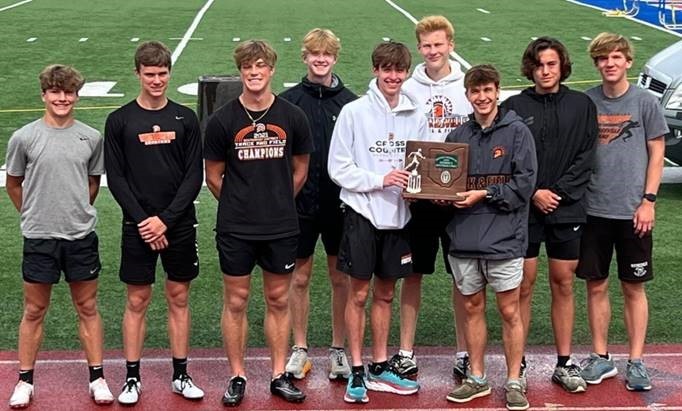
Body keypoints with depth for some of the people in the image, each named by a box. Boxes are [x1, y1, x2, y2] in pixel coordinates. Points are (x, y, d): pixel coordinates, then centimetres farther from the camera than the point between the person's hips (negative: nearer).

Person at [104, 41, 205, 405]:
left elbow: (194, 176, -1)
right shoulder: (120, 120, 0)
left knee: (179, 299, 9)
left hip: (179, 224, 1)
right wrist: (142, 220, -12)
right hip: (138, 225, -1)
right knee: (136, 302, 5)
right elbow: (115, 178, -2)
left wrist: (166, 219, -11)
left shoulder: (185, 118, 2)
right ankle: (132, 378, 15)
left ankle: (180, 375, 19)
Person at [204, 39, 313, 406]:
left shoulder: (292, 117, -1)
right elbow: (213, 177, 4)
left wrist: (277, 204, 12)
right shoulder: (222, 121, -5)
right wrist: (238, 206, 8)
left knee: (278, 299, 10)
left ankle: (279, 375, 22)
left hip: (281, 227, 1)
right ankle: (237, 377, 19)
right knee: (235, 301, 6)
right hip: (234, 228, -1)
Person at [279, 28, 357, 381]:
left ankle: (339, 349, 21)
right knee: (300, 276, 8)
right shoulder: (289, 101, 0)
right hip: (300, 202, -1)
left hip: (340, 202, 1)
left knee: (340, 277, 9)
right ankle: (300, 349, 20)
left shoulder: (350, 101, 2)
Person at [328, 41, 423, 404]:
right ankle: (357, 371, 13)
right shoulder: (354, 112, -7)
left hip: (397, 214, 4)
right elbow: (339, 169, -9)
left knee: (385, 294, 13)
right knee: (359, 293, 3)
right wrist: (381, 180, -17)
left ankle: (380, 367, 24)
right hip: (362, 213, -4)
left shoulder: (415, 117, 4)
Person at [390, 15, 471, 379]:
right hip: (417, 196, 0)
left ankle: (464, 351, 18)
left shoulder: (469, 87, 1)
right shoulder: (408, 89, 2)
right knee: (412, 272, 7)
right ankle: (406, 351, 17)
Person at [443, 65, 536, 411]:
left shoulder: (517, 132, -2)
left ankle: (514, 382, 15)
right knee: (472, 308, 12)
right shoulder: (457, 136, 9)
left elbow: (524, 183, -9)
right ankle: (477, 378, 25)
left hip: (504, 238, -4)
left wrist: (484, 194, -14)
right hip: (464, 239, 4)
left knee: (509, 311, 4)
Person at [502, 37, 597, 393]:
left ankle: (564, 363, 18)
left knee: (563, 284, 9)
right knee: (523, 286, 2)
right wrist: (533, 193, -12)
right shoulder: (513, 107, 1)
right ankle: (518, 364, 11)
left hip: (567, 210, 2)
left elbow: (585, 158, 1)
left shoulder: (582, 106, 6)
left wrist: (558, 193, -9)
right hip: (523, 211, -1)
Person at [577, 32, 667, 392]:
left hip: (633, 211, -2)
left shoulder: (645, 102, -1)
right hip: (593, 209, 2)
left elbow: (656, 154, 1)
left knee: (633, 287, 6)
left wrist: (648, 200, -7)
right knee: (596, 285, 8)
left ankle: (636, 361, 15)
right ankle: (600, 357, 20)